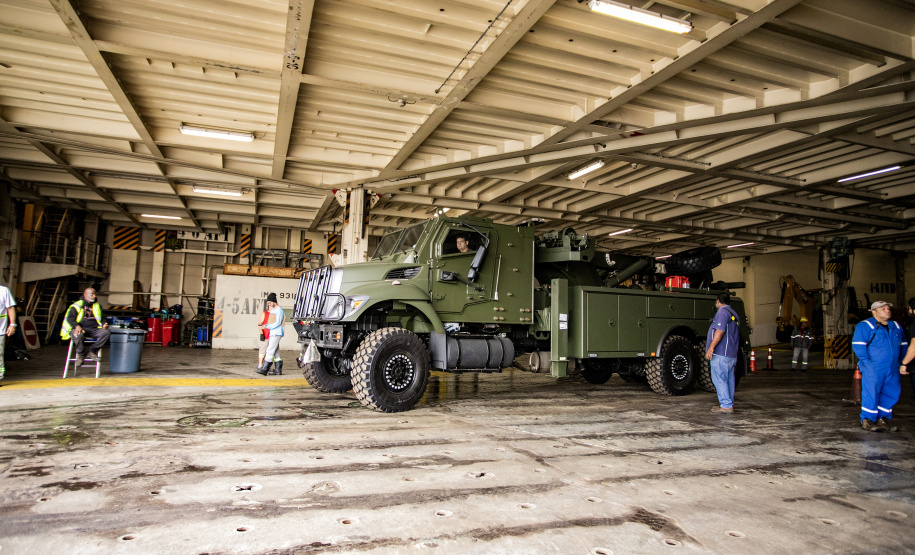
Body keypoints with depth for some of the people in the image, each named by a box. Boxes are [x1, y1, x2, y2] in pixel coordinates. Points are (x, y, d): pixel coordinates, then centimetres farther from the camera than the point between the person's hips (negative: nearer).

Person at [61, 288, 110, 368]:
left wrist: (104, 324, 1)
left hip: (94, 329, 4)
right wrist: (77, 326, -24)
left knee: (106, 332, -28)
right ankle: (80, 355, -14)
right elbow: (69, 318, -3)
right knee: (78, 335, -40)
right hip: (80, 328, -4)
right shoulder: (76, 306, 9)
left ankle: (93, 351, -18)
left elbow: (102, 318, 26)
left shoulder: (97, 306, 25)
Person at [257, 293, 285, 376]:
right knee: (275, 352, 8)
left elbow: (278, 323, -15)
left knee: (270, 351, -13)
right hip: (271, 334, 9)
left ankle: (265, 369, -16)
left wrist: (268, 327, -17)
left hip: (276, 333, -9)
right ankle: (278, 370, 11)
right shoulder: (272, 310, 19)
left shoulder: (279, 310, -8)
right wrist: (266, 325, 9)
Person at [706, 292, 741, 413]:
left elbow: (720, 331, -21)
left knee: (719, 379, -7)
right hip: (732, 354, 10)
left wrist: (711, 348, -21)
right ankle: (729, 404, 15)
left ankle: (726, 405, -8)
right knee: (728, 379, 11)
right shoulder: (734, 314, 21)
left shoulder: (722, 312, -10)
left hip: (721, 353, -10)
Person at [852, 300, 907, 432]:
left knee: (891, 394, 8)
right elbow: (858, 346, -11)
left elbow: (903, 345, 22)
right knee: (871, 393, -4)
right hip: (873, 369, -6)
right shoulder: (864, 326, -6)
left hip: (892, 369, 6)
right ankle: (867, 420, 6)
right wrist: (867, 362, -16)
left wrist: (901, 362, 12)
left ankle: (883, 419, 21)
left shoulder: (896, 327, 15)